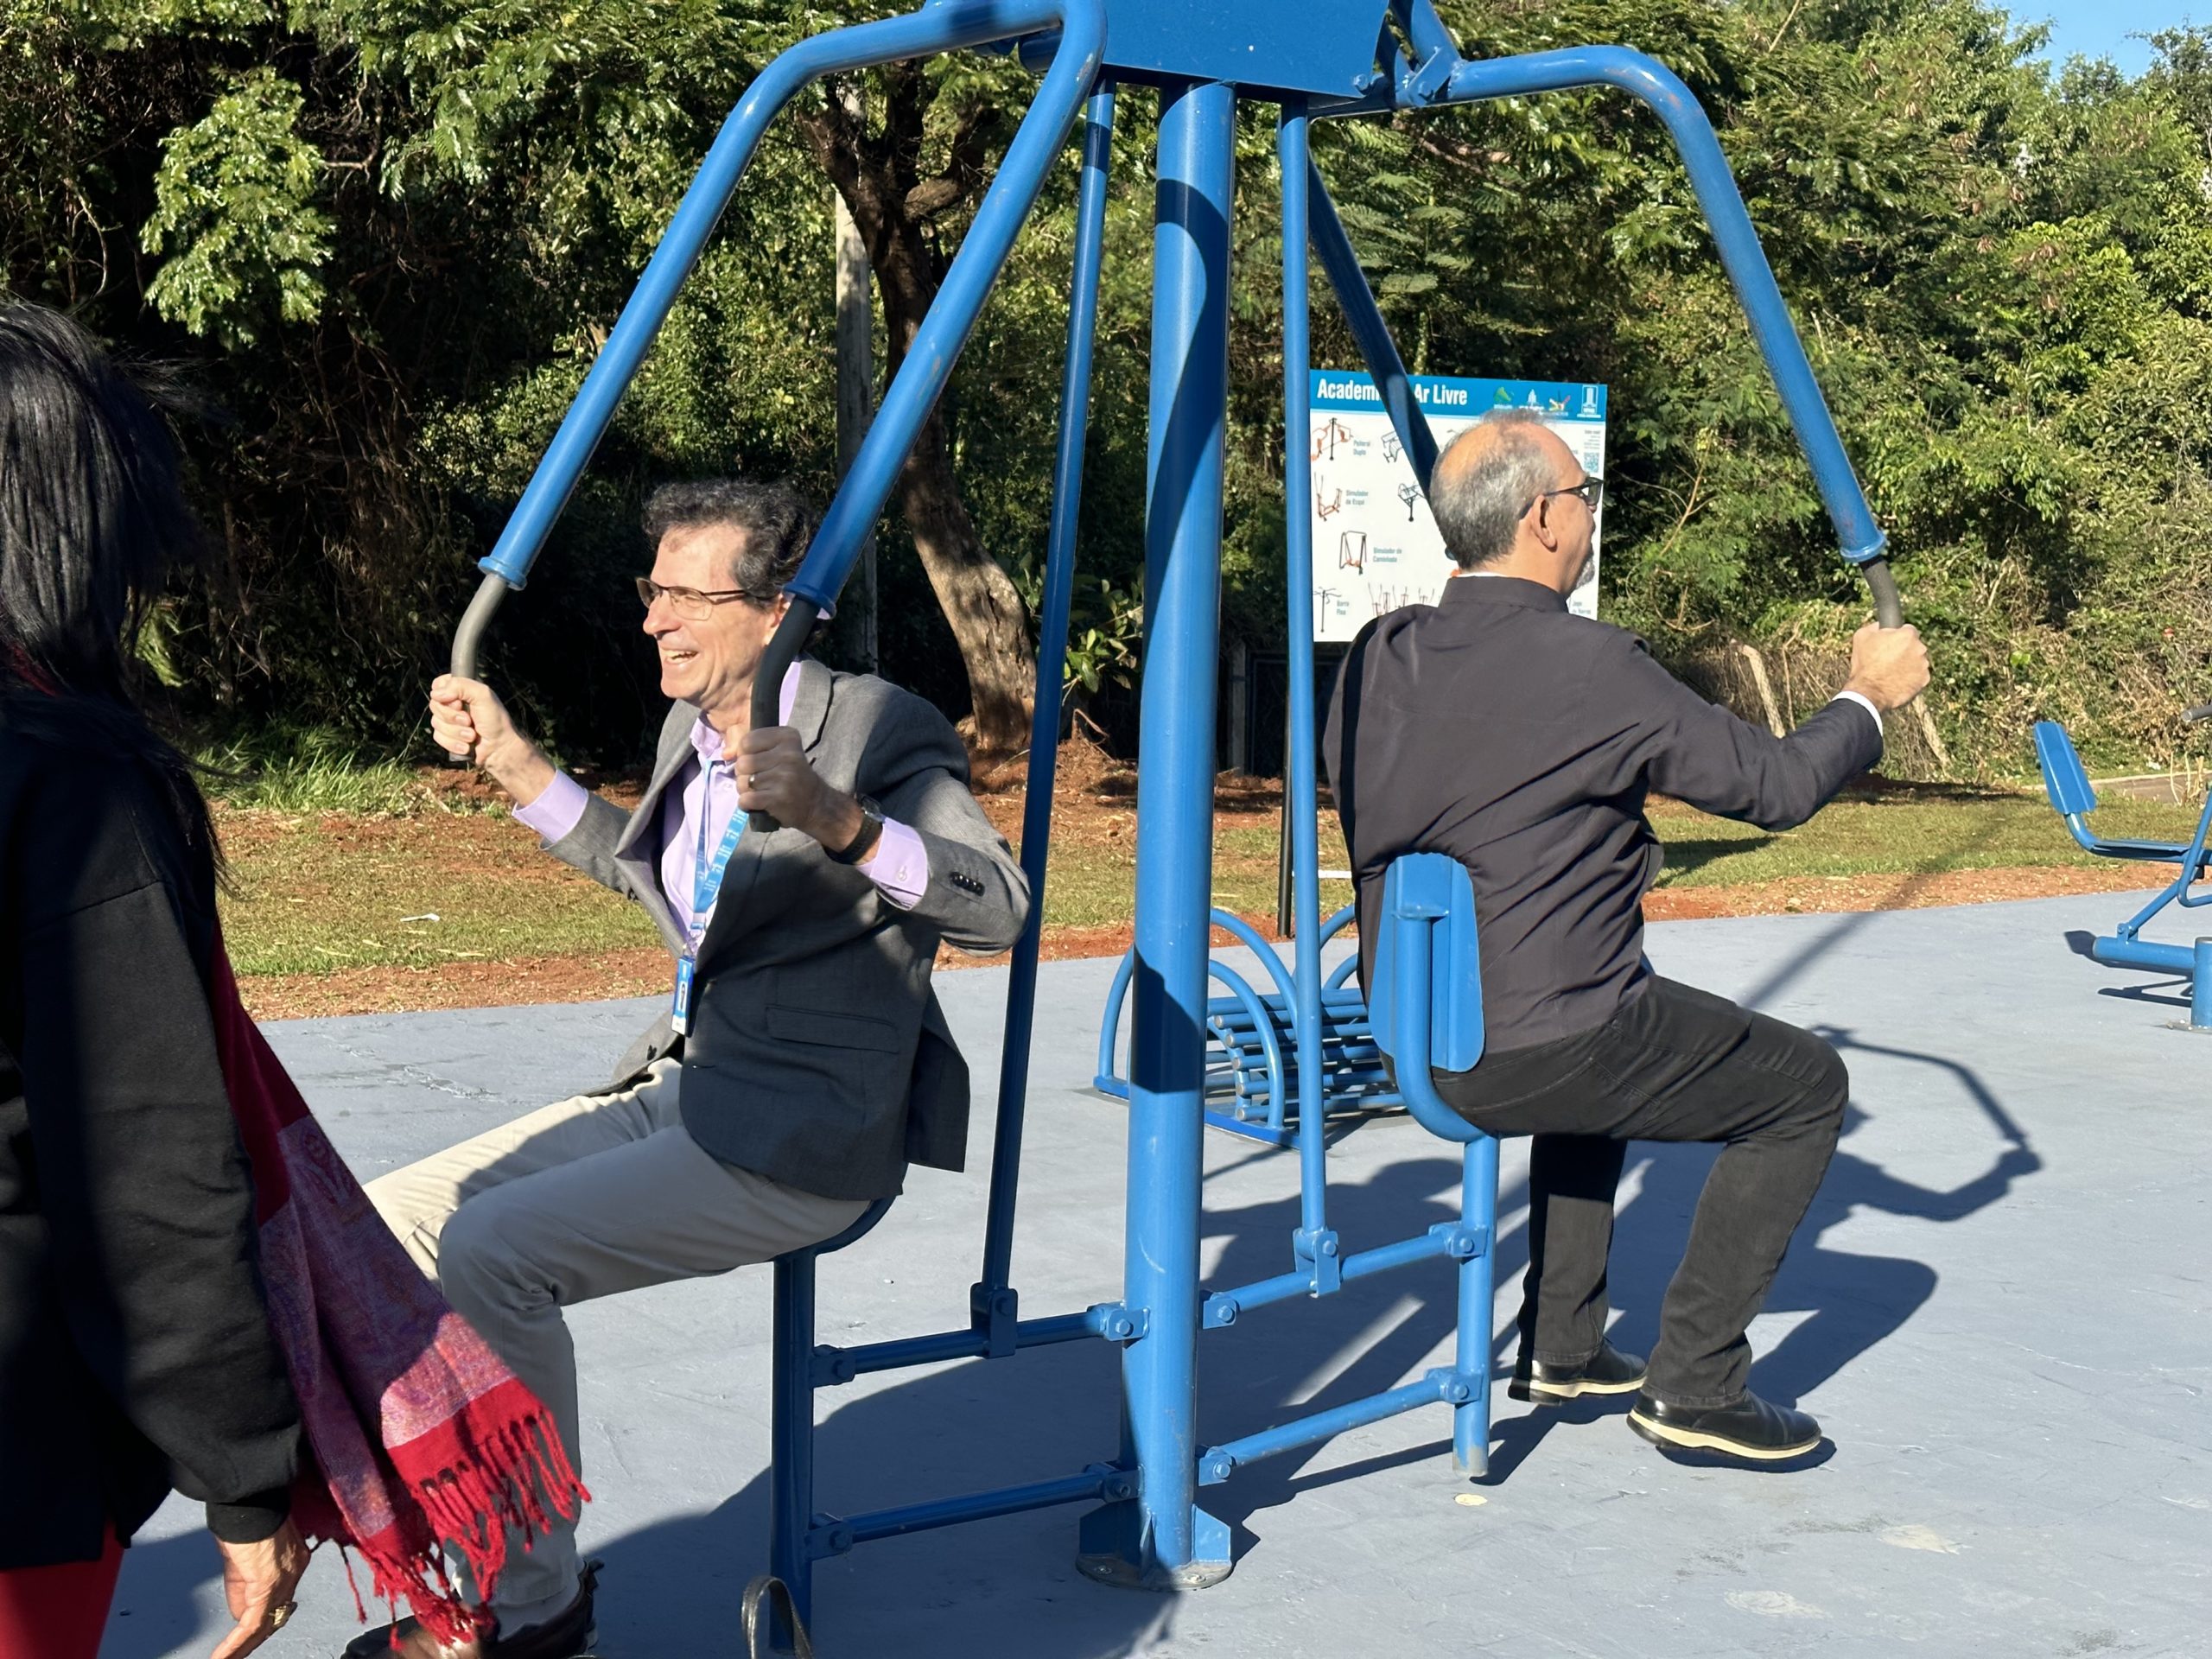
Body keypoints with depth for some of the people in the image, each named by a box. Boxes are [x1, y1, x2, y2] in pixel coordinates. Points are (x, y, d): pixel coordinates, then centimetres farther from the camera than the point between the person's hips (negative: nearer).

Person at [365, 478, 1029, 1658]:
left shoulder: (878, 729, -12)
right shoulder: (690, 726, 12)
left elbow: (1000, 905, -25)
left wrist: (831, 816, -39)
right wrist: (514, 763, 23)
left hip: (802, 1139, -9)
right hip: (678, 1093, 9)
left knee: (488, 1252, -22)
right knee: (386, 1224, 0)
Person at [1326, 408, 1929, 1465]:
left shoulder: (1379, 654, 1)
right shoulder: (1592, 668, -17)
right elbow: (1777, 787, -8)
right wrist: (1869, 698, 12)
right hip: (1538, 1044, -7)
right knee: (1806, 1088, 13)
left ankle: (1559, 1346, 37)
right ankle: (1693, 1383, 13)